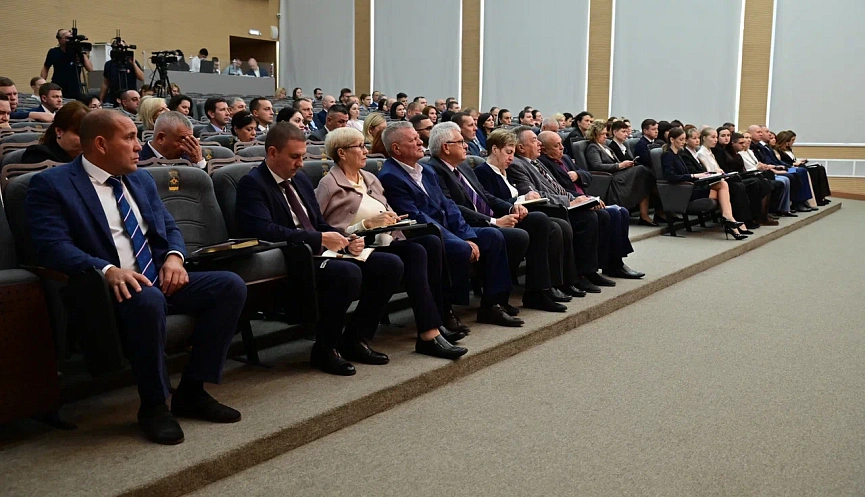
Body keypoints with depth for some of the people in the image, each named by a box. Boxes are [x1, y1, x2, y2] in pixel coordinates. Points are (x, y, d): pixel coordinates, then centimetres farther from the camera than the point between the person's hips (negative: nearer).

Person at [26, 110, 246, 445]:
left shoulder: (141, 180, 18)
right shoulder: (52, 184, -3)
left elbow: (170, 228, 18)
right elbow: (51, 245, -15)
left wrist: (174, 256, -7)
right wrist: (108, 270, -32)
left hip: (159, 279, 7)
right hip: (111, 288, -7)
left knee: (231, 285, -14)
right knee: (148, 300, -40)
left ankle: (191, 391, -6)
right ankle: (153, 405, -17)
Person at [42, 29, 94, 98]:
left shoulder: (78, 52, -3)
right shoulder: (53, 52, 1)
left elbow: (90, 69, -11)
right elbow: (45, 68, 13)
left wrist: (84, 54, -13)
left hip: (75, 91, -1)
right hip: (57, 91, 1)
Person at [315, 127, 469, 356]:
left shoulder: (370, 179, 20)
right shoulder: (329, 185, -3)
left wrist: (392, 220, 0)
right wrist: (368, 223, -16)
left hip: (386, 242, 7)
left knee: (432, 241, -20)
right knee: (416, 251, -30)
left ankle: (436, 323, -19)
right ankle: (429, 334, -31)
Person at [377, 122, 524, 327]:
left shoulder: (427, 171, 16)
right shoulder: (390, 177, -13)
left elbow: (447, 205, 11)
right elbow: (415, 218, -19)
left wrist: (469, 237, -6)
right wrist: (462, 242, -21)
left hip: (446, 230, 9)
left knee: (493, 236, -1)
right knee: (461, 250, -32)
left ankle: (492, 304, 0)